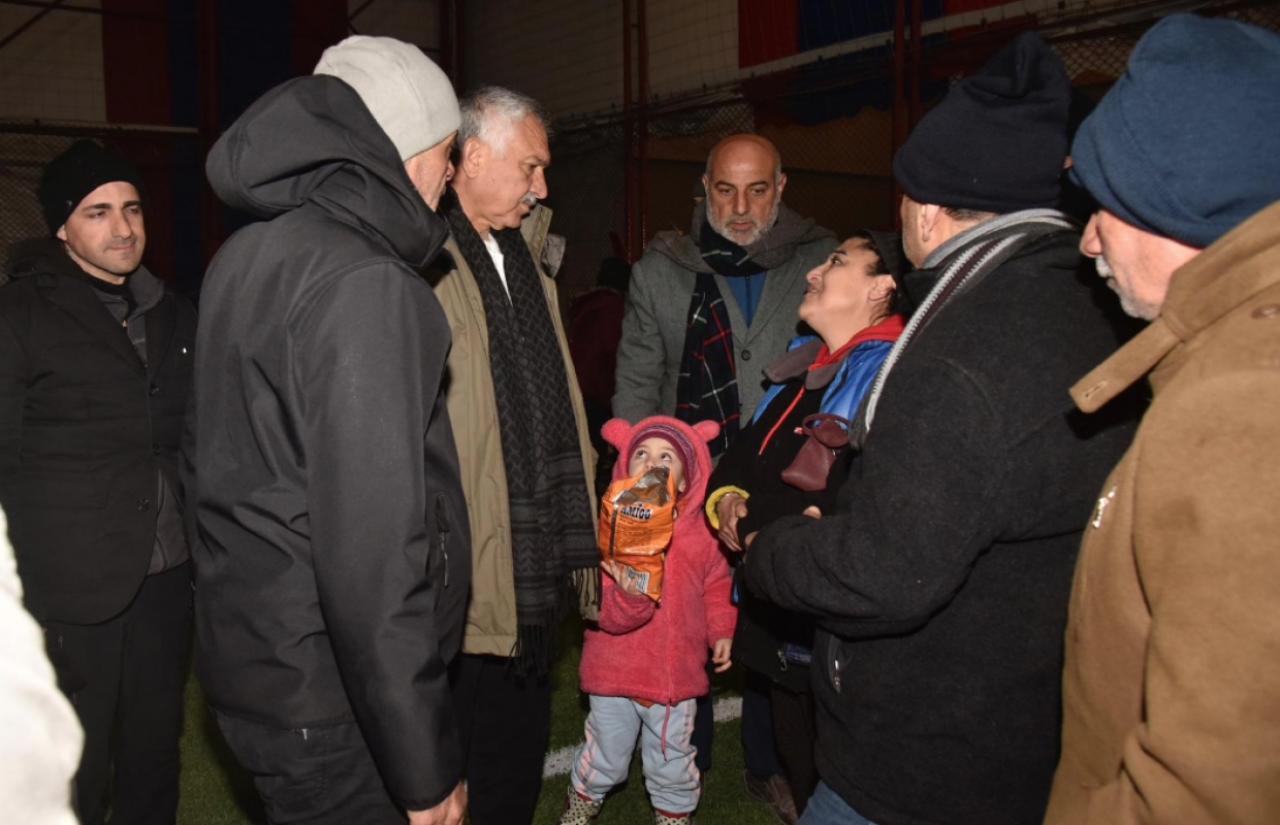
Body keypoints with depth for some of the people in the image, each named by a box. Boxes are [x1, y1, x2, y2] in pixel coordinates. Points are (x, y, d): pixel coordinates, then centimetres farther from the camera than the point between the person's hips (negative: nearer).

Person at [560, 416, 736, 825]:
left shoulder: (701, 533, -7)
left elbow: (716, 587, 7)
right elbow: (602, 611, -20)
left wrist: (722, 631, -7)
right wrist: (630, 598, -40)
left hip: (676, 671, 1)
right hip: (614, 668, -1)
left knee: (672, 761, 20)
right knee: (605, 756, 20)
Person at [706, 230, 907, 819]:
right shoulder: (805, 365, 12)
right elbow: (743, 455, 17)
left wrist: (752, 517, -21)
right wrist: (726, 497, -3)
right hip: (778, 620, 8)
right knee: (798, 777, 24)